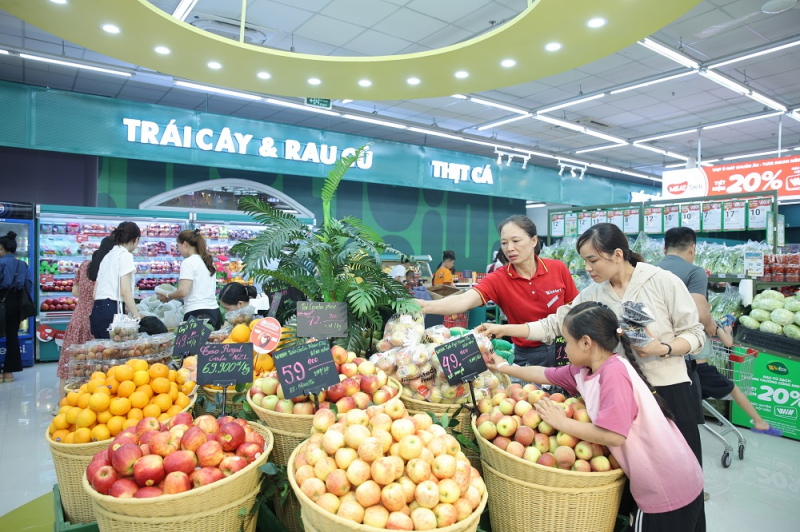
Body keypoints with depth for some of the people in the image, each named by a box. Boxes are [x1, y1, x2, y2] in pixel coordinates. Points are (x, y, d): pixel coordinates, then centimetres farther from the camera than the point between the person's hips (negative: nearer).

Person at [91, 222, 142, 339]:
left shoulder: (107, 256, 19)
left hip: (97, 310, 9)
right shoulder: (125, 255, -5)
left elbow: (95, 291, 18)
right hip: (112, 310, -9)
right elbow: (125, 291, -14)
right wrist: (138, 317, -13)